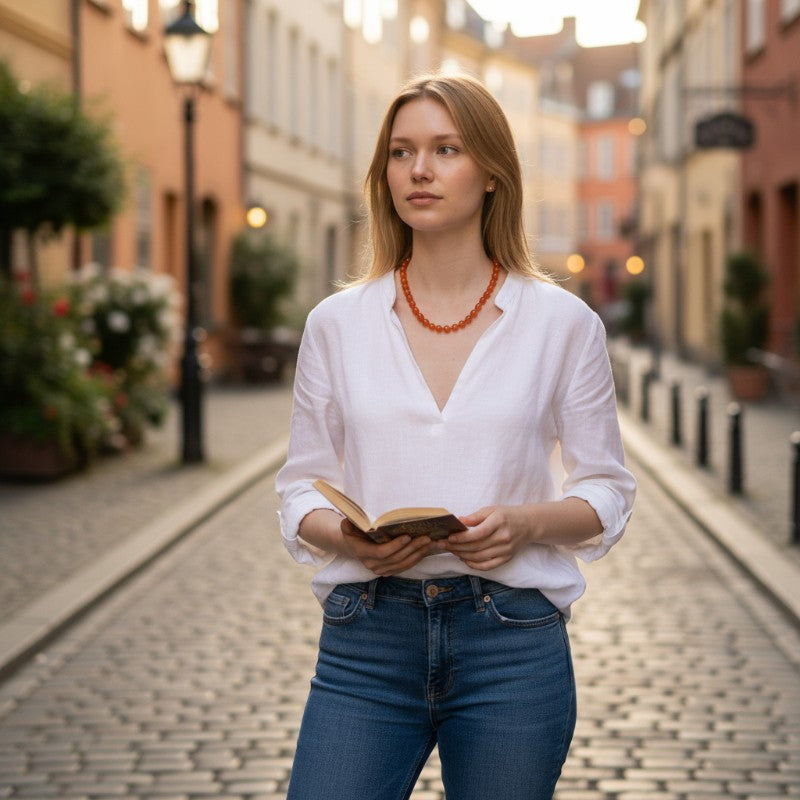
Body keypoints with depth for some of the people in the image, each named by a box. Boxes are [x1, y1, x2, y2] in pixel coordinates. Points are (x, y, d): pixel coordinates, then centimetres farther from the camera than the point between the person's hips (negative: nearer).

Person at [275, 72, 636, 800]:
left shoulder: (563, 323, 2)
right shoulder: (337, 323, 6)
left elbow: (607, 492, 7)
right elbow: (301, 491, 10)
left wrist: (528, 522, -13)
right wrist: (350, 537, -11)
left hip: (512, 648, -1)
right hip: (366, 639, 1)